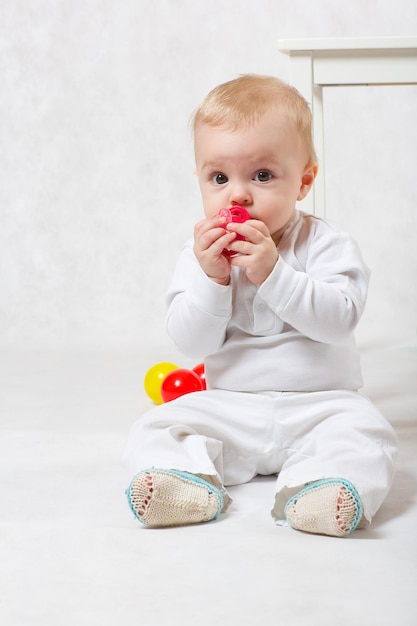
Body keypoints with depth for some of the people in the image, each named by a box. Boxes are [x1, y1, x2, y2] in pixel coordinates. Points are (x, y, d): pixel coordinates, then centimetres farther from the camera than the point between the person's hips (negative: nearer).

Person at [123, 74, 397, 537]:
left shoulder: (325, 243, -6)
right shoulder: (200, 253, 1)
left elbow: (338, 318, -21)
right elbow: (192, 343, -6)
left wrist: (272, 273, -28)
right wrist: (211, 278, -21)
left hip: (319, 402, -2)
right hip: (228, 407, 2)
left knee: (363, 433, -30)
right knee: (153, 431, -16)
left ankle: (310, 489, -45)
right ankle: (192, 480, -37)